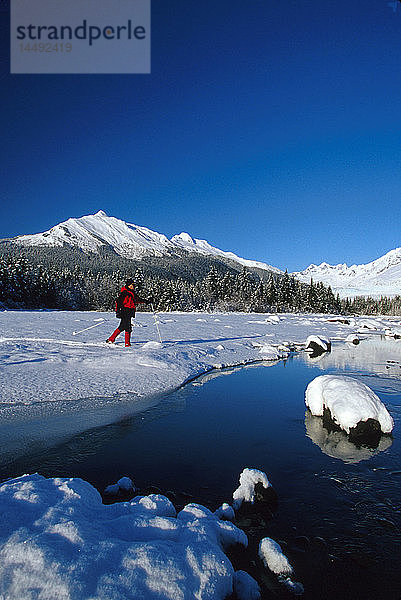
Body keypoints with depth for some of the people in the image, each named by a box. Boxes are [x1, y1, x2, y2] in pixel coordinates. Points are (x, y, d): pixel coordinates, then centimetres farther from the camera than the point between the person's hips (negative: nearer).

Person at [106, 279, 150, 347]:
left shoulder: (132, 293, 17)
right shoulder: (125, 292, -10)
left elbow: (137, 299, 30)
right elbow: (118, 301, -14)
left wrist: (145, 301, 23)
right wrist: (117, 311, -21)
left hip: (129, 313, 9)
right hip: (125, 312, -9)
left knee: (122, 327, 14)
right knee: (128, 328, -8)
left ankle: (111, 339, 23)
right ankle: (127, 344, -2)